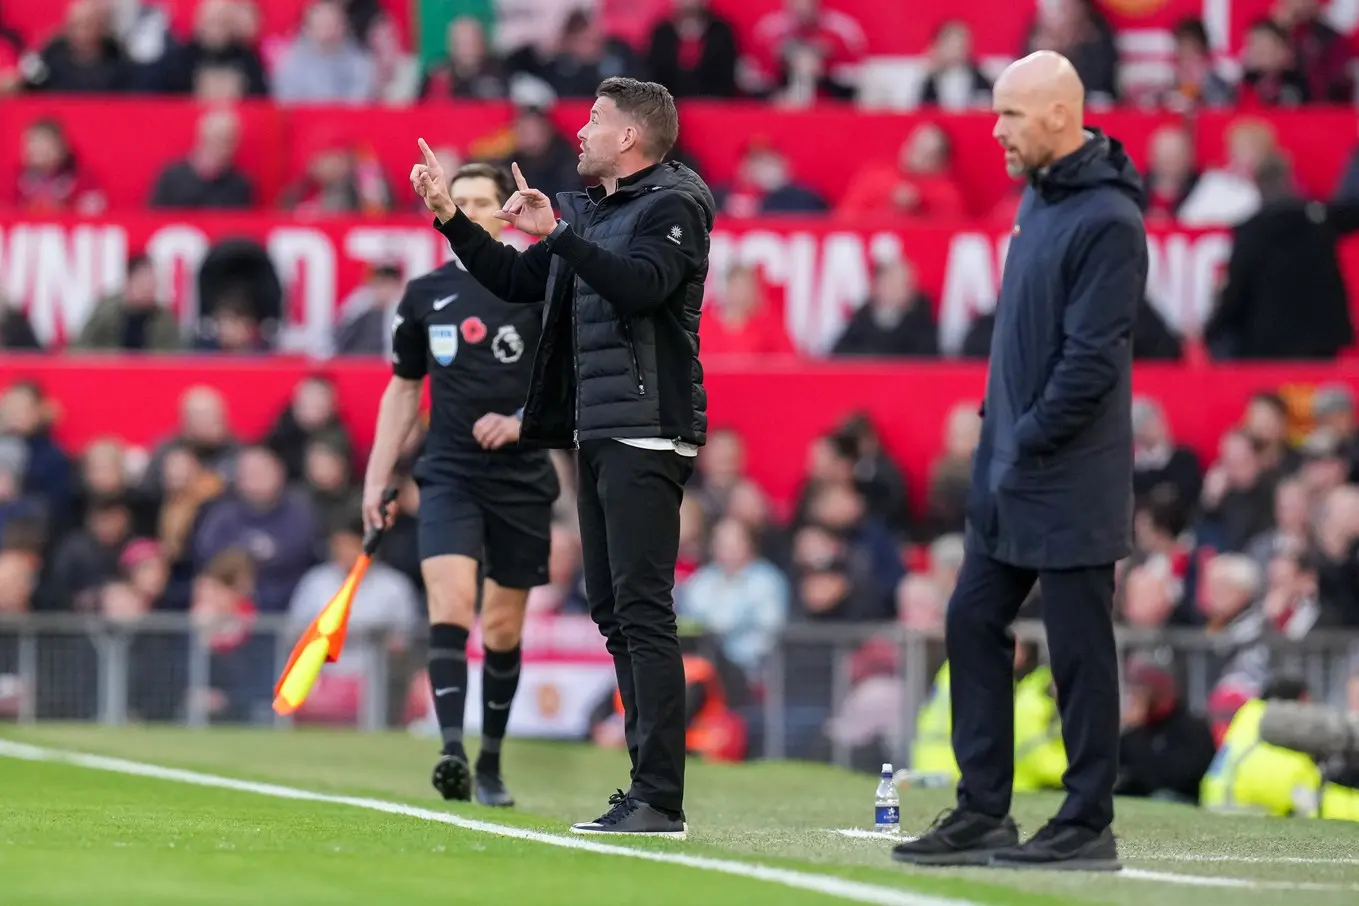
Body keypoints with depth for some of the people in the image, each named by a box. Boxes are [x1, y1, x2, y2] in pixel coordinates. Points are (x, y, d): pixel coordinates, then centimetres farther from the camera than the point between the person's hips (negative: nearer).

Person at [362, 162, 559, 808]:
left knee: (503, 629, 6)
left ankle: (490, 762, 21)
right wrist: (377, 479, 12)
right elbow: (402, 389, 16)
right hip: (448, 475, 1)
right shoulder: (424, 295, 7)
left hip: (521, 479, -1)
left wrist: (523, 420, -20)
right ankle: (452, 751, -28)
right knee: (450, 603, -20)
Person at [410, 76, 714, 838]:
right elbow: (515, 282, 25)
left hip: (646, 436, -10)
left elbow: (643, 285, -24)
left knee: (643, 611, -14)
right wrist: (450, 217, 17)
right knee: (615, 613, 10)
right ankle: (649, 788, 14)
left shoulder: (673, 205, -7)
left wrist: (558, 235, -25)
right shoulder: (589, 211, 20)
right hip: (597, 434, 10)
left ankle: (661, 799, -18)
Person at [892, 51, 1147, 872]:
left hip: (1070, 482, -9)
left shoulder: (1107, 220, -17)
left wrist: (1027, 443, -16)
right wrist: (1000, 430, 11)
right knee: (974, 623, 10)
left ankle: (1088, 826, 7)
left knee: (1078, 649, -1)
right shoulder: (1039, 197, 11)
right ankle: (984, 812, 16)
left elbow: (1092, 359, -20)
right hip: (1010, 472, 9)